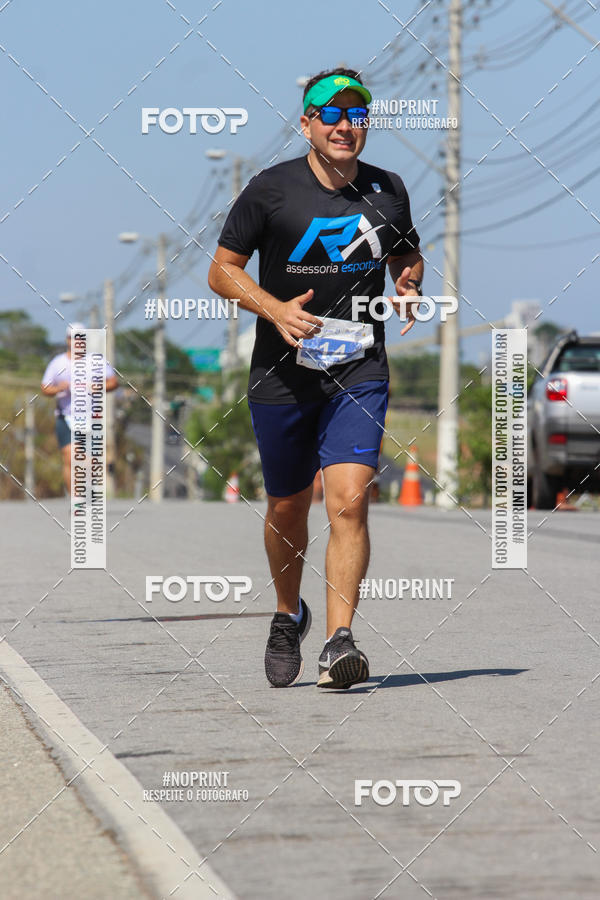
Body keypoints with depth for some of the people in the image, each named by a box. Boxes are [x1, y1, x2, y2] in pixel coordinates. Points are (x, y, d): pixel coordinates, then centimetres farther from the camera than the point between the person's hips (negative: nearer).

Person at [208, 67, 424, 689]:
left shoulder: (387, 191, 5)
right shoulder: (271, 189, -5)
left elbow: (408, 254, 23)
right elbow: (222, 270, -1)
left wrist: (409, 288, 0)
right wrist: (275, 309, -17)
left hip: (360, 373, 1)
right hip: (283, 375, 0)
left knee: (349, 501, -17)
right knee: (287, 508, 12)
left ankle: (339, 641, -20)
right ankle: (288, 616, 38)